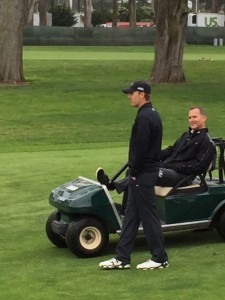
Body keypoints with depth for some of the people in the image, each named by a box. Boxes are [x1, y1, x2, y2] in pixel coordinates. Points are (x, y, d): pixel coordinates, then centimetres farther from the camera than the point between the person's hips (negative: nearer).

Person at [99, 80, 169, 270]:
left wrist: (134, 172, -14)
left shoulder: (144, 117, -18)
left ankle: (160, 258, 6)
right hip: (147, 171, 10)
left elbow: (140, 148, -22)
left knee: (148, 215, -3)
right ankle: (122, 258, 15)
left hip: (143, 175, -10)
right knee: (131, 214, 11)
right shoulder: (152, 114, 14)